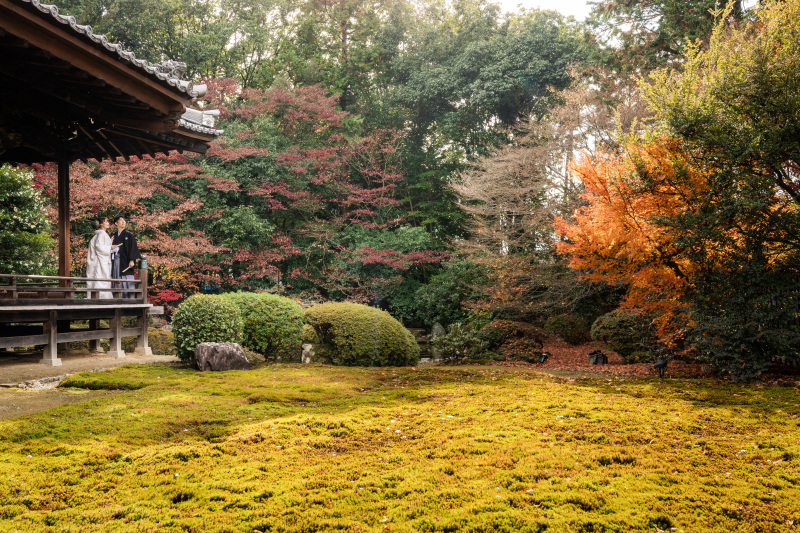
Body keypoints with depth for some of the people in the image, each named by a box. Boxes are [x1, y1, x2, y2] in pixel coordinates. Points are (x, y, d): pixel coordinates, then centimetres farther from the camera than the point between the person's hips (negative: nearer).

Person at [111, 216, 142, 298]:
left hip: (126, 261, -4)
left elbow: (133, 247, -4)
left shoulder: (129, 235, 3)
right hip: (117, 262, 4)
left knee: (127, 282, -8)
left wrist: (132, 260, -14)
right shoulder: (114, 236, 16)